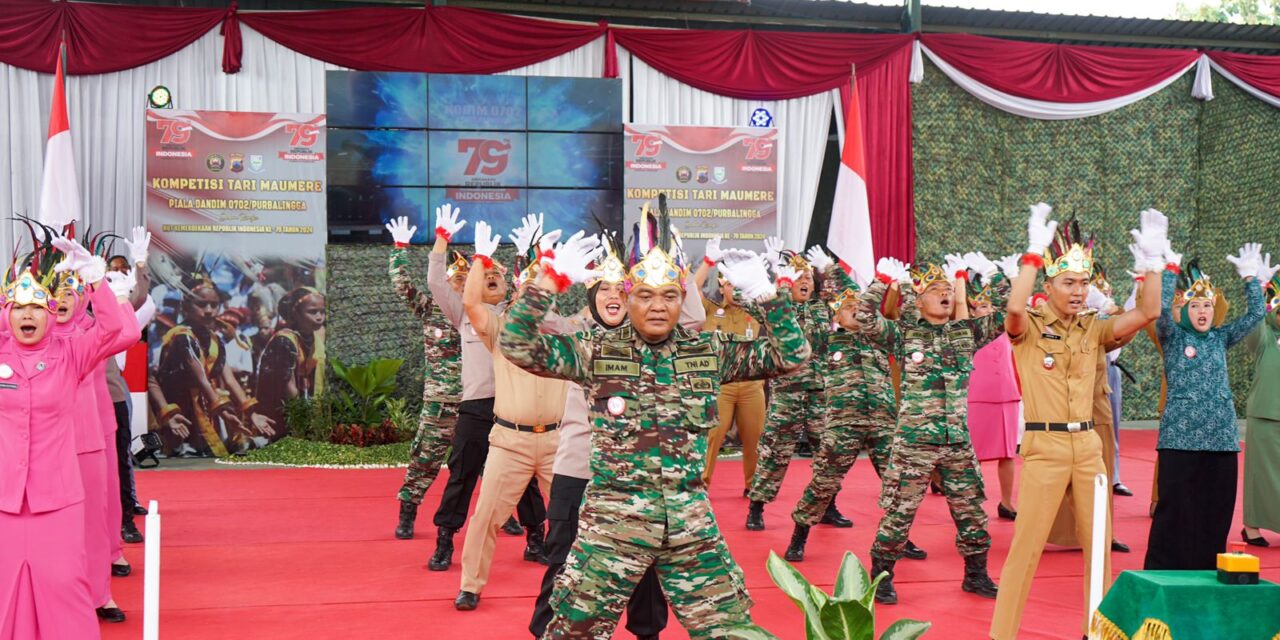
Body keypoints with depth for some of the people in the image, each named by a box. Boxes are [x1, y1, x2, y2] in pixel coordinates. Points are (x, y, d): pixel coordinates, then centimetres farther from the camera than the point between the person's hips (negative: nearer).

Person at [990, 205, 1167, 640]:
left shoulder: (1093, 329, 9)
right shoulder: (1029, 328, -5)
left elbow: (1147, 313, 1)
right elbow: (1014, 307, -27)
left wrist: (1152, 261, -7)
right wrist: (1034, 251, -26)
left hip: (1088, 447, 5)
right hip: (1044, 447, -5)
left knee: (1098, 544, 9)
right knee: (1027, 545, -4)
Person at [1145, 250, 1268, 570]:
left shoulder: (1220, 338, 14)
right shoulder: (1173, 336, 3)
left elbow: (1257, 314, 9)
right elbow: (1162, 307, -15)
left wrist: (1251, 278, 5)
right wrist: (1169, 271, -13)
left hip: (1221, 436, 4)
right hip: (1180, 437, -4)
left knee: (1216, 509, 4)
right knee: (1175, 509, -4)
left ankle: (1208, 572, 13)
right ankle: (1164, 573, 3)